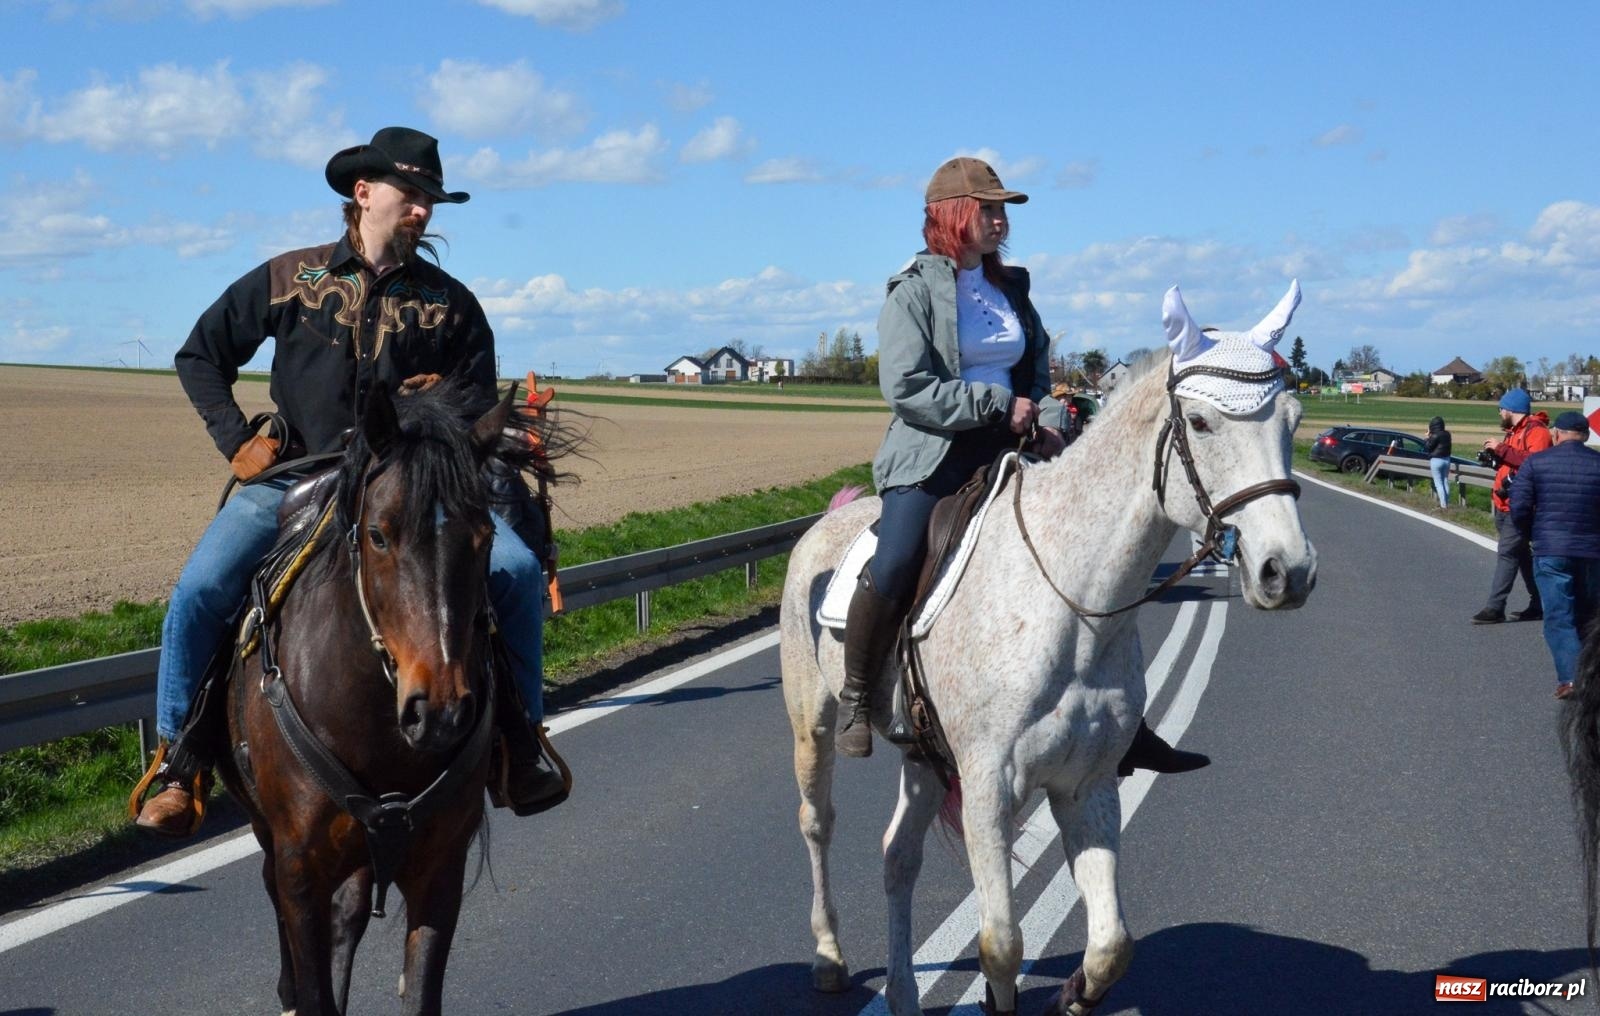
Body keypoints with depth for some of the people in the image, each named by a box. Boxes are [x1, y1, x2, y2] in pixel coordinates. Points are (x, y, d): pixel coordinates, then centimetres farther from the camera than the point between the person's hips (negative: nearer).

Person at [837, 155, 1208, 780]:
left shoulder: (1010, 287, 16)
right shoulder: (915, 290, -4)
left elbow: (1035, 373, 25)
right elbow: (905, 388, -14)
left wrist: (1048, 425, 4)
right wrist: (998, 405, -16)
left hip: (1006, 453, 6)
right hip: (932, 458, -6)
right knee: (892, 570, -30)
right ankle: (855, 698, -8)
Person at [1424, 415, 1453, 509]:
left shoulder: (1435, 436, -17)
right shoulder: (1447, 434, 5)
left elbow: (1427, 447, -12)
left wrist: (1428, 437, 0)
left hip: (1436, 460, -7)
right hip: (1446, 459, 7)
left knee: (1438, 483, -2)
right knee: (1445, 482, 13)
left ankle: (1443, 504, -6)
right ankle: (1447, 502, 16)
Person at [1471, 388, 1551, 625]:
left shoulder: (1537, 431, -13)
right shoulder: (1514, 432, 20)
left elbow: (1534, 461, -29)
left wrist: (1502, 450, -26)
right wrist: (1495, 454, 7)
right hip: (1504, 505, 10)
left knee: (1507, 553, -12)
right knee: (1523, 555, 14)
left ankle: (1495, 607, -14)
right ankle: (1538, 604, 21)